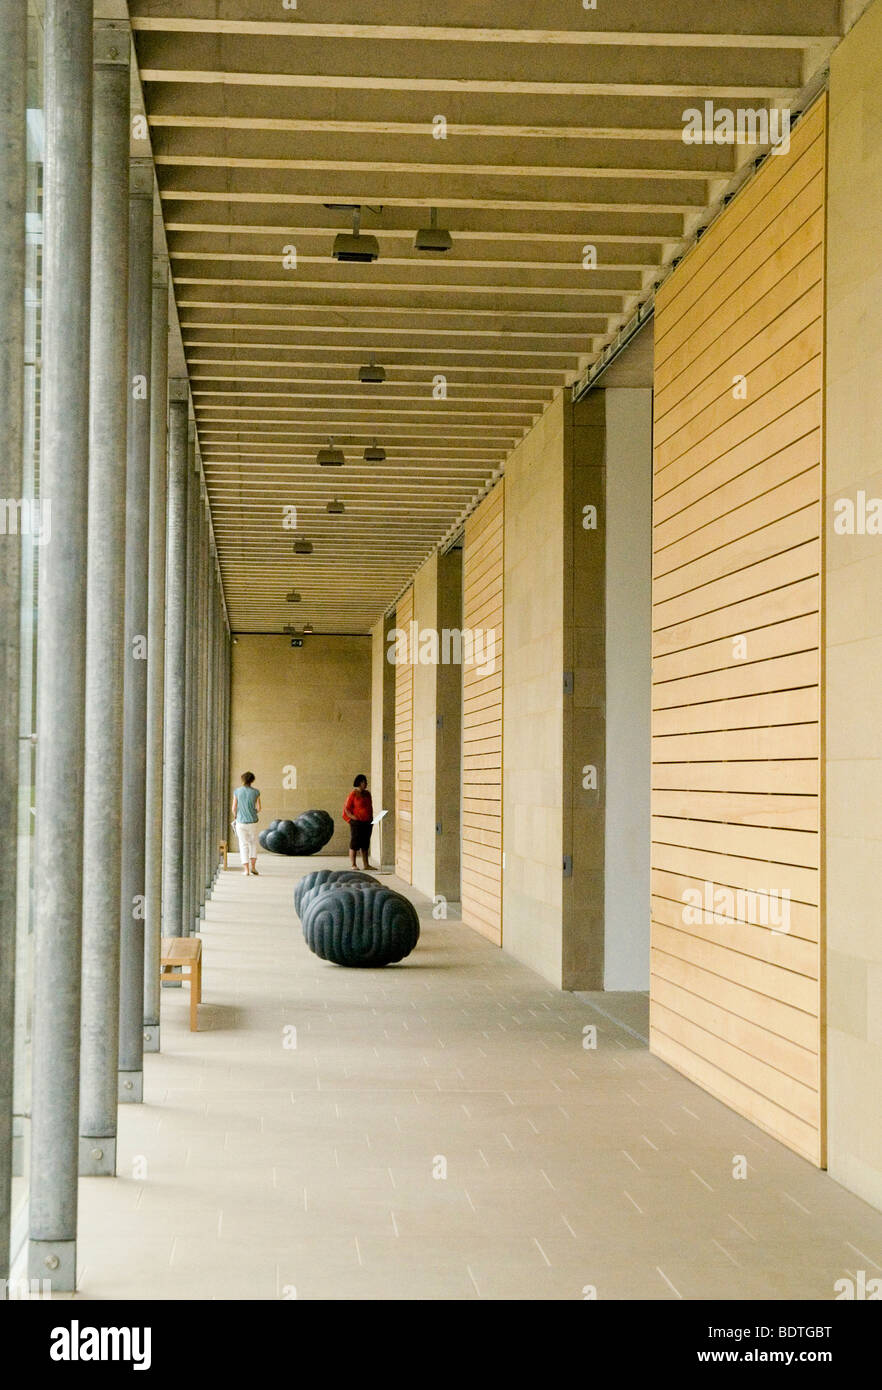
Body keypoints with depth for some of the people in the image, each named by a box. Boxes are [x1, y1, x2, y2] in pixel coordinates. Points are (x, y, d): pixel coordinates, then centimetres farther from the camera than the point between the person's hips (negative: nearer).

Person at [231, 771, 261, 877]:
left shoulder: (237, 791, -4)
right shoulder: (255, 792, -4)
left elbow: (234, 808, -2)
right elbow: (258, 808, -1)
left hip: (241, 822, 0)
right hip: (252, 822, 0)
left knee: (243, 845, 6)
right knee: (253, 843, 20)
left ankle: (246, 870, -1)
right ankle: (253, 866, 11)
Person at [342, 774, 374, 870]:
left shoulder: (367, 794, 12)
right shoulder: (353, 794, -7)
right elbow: (347, 808, -6)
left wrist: (372, 819, 13)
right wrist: (353, 817, -16)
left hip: (367, 822, 7)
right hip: (357, 822, -7)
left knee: (365, 844, 10)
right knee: (354, 844, -2)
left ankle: (366, 865, 14)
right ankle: (353, 865, 2)